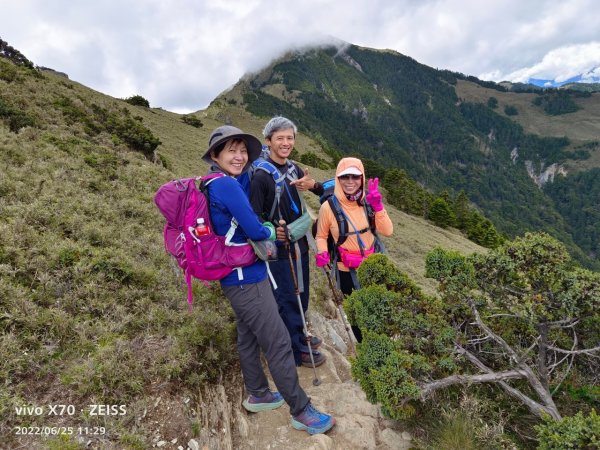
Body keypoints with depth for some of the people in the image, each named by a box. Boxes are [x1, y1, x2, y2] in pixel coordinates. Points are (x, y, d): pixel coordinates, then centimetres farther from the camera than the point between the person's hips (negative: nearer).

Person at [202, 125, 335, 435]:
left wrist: (264, 232, 4)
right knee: (278, 343, -1)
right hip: (246, 278, -10)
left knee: (248, 338, 20)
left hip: (239, 277, 10)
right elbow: (254, 230, -22)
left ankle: (257, 395, 37)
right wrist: (270, 231, 0)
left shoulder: (213, 185, 10)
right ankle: (302, 411, 12)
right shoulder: (227, 185, -20)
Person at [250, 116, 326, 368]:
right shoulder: (261, 175, -16)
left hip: (299, 243, 8)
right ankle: (298, 351, 21)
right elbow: (254, 215, -18)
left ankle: (299, 336, 41)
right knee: (287, 299, 3)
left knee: (301, 294, 20)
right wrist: (271, 231, -37)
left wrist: (313, 185, -10)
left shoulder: (294, 169, 7)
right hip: (279, 248, -7)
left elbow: (325, 191, 13)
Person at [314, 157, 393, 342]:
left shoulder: (368, 202, -6)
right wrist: (322, 253, -20)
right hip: (346, 270, -2)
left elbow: (387, 231, -11)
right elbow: (321, 236, -1)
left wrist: (378, 206, -22)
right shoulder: (328, 207, -14)